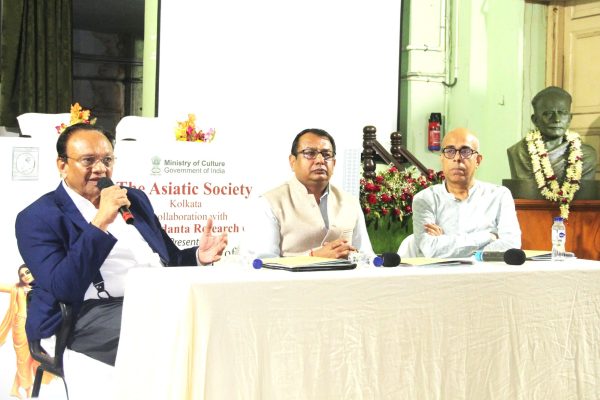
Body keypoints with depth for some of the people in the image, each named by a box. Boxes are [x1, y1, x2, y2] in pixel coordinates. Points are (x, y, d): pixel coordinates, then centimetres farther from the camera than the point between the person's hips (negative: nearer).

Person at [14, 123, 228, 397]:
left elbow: (168, 259, 27)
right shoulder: (37, 218, 2)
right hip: (97, 313, -6)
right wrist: (100, 222, -17)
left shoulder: (135, 199, 21)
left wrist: (198, 256, 3)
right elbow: (62, 289, -12)